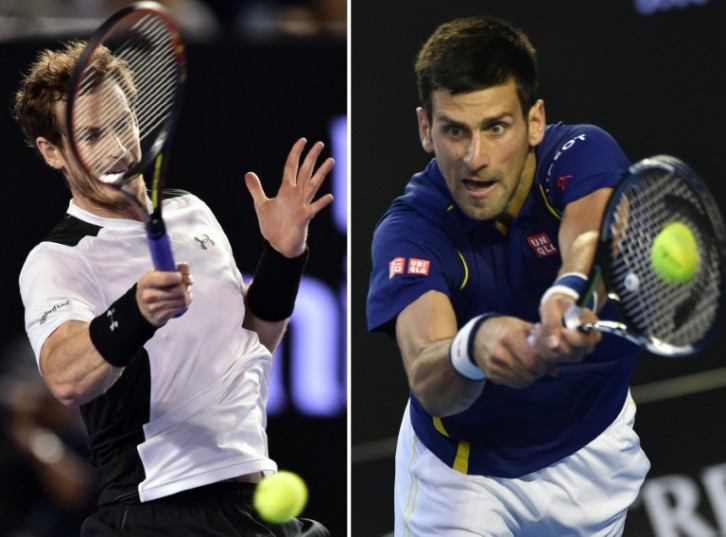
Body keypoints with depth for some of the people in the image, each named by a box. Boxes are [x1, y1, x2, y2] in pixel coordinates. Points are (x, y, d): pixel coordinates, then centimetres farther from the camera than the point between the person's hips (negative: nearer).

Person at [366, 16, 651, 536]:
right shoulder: (409, 230, -29)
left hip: (593, 449, 2)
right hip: (461, 464, -2)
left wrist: (572, 294, -72)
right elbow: (429, 387, -45)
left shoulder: (581, 155, -24)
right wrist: (473, 347, -68)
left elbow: (590, 239, -48)